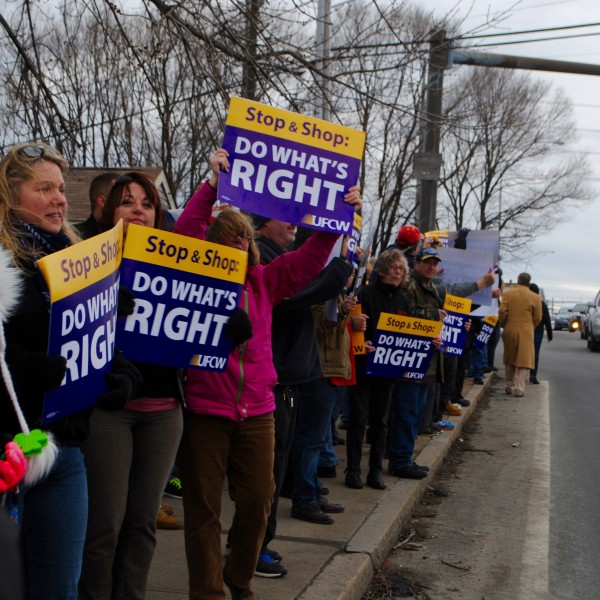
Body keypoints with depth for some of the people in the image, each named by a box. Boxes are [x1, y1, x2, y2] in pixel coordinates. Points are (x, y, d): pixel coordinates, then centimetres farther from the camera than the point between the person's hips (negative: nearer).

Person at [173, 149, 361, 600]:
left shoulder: (264, 281, 9)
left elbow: (311, 258, 4)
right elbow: (185, 230, -15)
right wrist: (213, 183, -22)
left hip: (256, 410, 4)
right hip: (203, 408, -4)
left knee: (258, 501, 10)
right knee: (203, 506, 4)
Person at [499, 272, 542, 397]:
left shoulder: (507, 294, 0)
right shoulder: (535, 297, -3)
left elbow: (502, 312, -6)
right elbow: (537, 317, -1)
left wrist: (503, 325, 10)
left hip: (509, 331, 2)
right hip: (526, 332, -2)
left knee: (509, 360, 17)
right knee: (523, 361, 0)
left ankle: (510, 386, 23)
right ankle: (519, 389, -7)